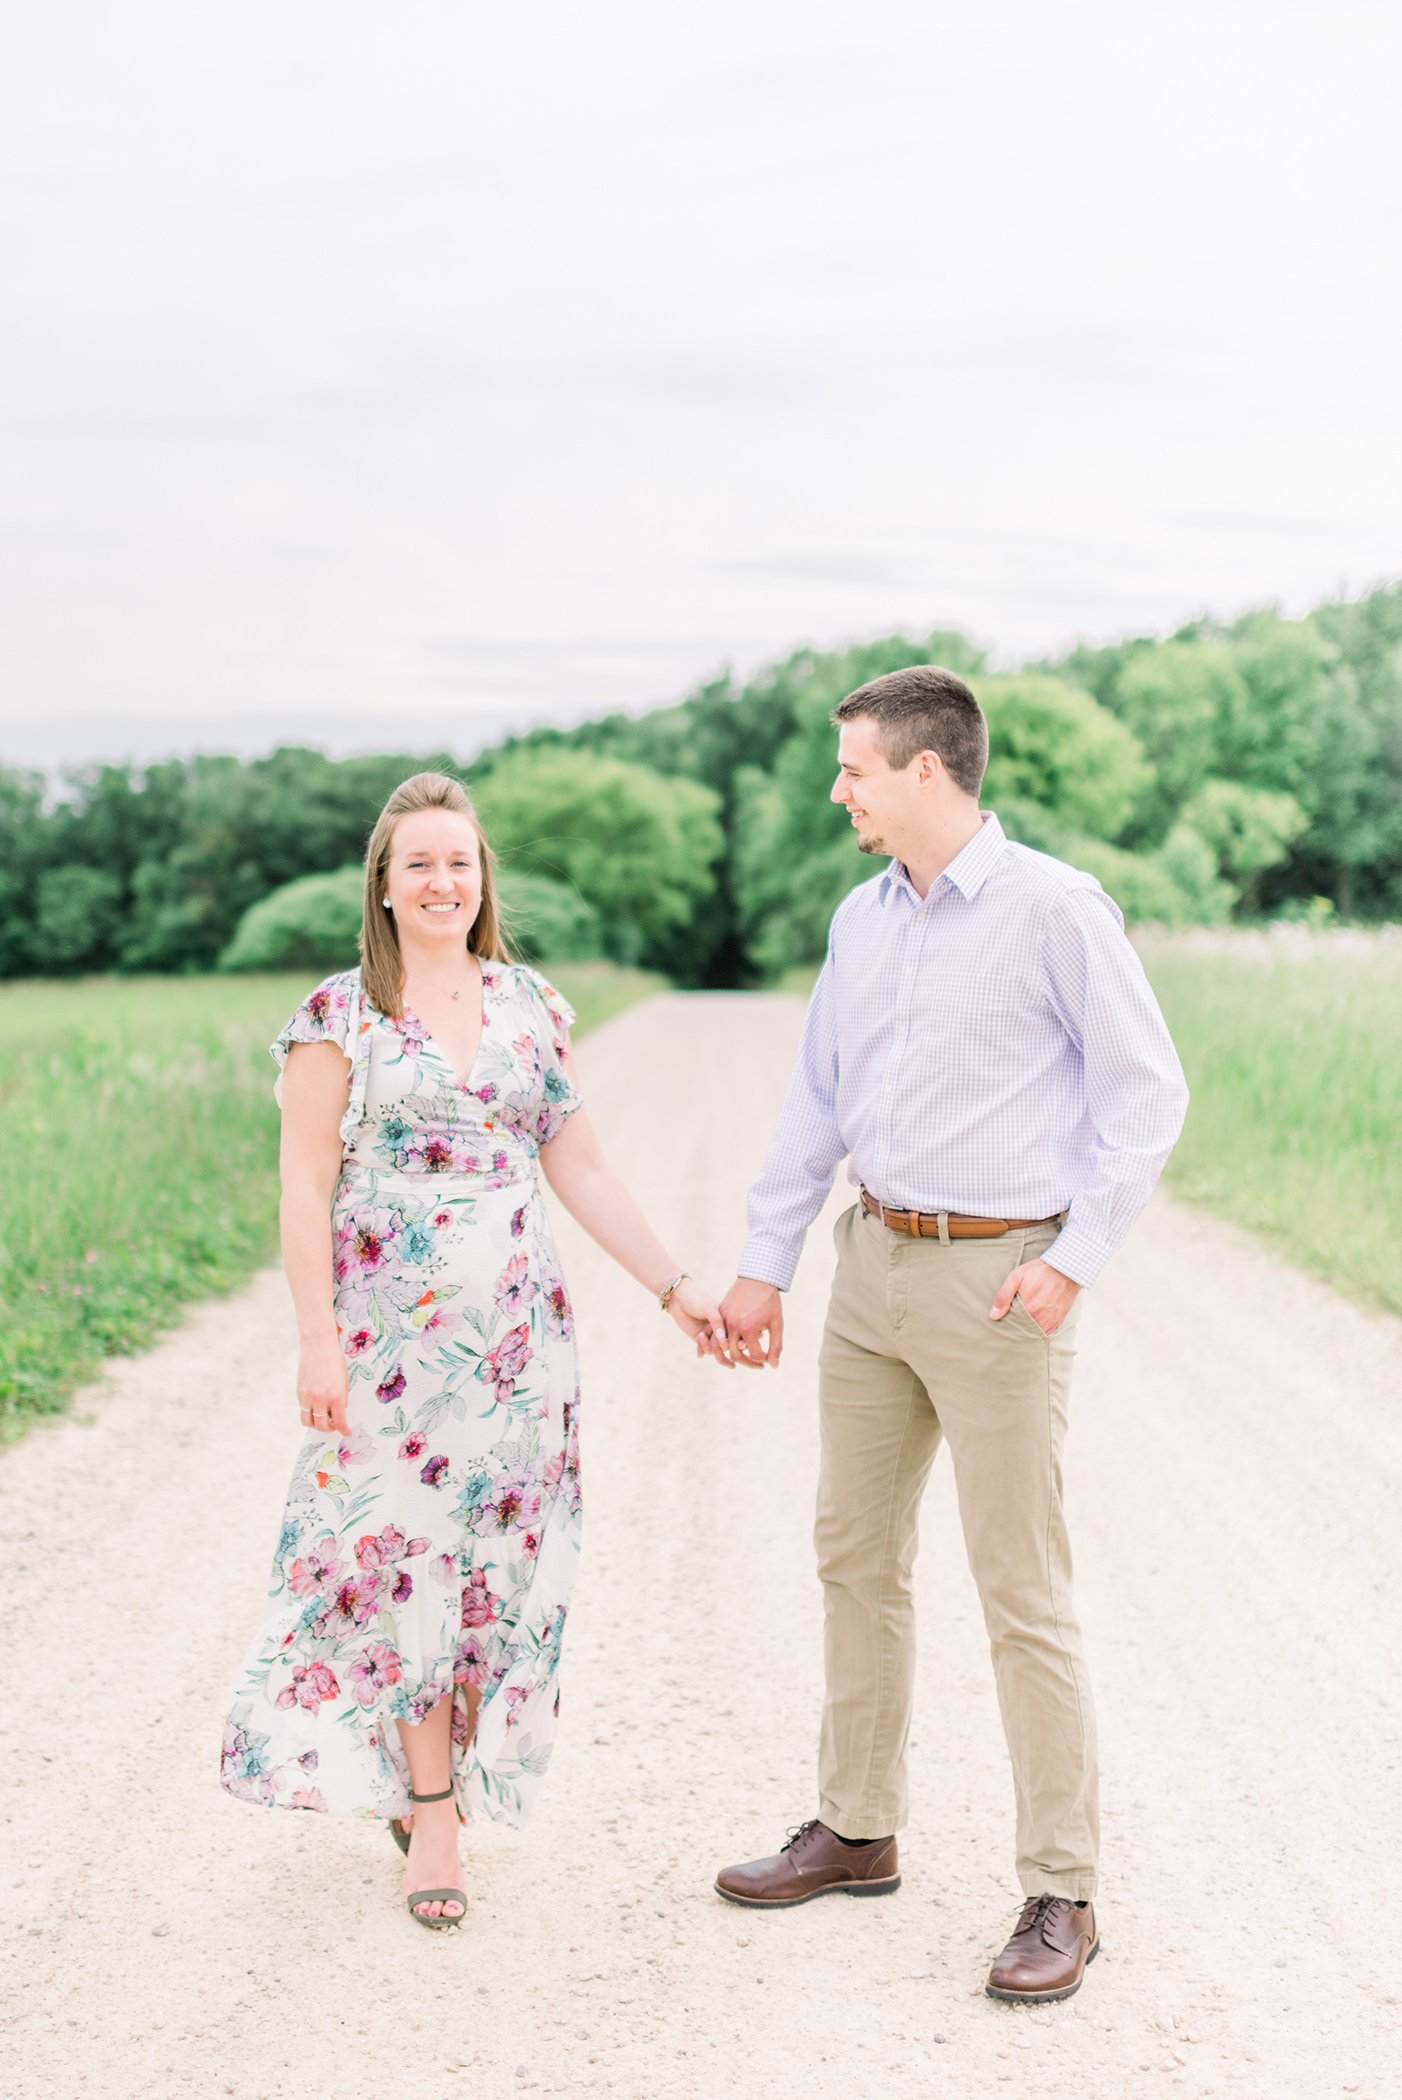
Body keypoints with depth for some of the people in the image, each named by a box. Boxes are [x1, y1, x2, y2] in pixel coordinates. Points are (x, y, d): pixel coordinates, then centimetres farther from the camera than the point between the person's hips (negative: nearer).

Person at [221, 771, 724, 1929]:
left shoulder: (531, 1005, 8)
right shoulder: (339, 1016, -3)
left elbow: (579, 1166, 10)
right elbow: (306, 1188, -5)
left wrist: (675, 1285, 6)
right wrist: (317, 1339, -11)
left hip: (517, 1328, 4)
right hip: (390, 1332, -3)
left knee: (499, 1552, 5)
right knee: (404, 1551, -1)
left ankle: (424, 1775, 24)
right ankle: (432, 1814, 10)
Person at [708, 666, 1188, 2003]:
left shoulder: (1056, 911, -10)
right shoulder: (862, 919, 10)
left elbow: (1147, 1092, -9)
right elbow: (817, 1100, 16)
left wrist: (1074, 1259, -14)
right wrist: (761, 1265, 15)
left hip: (999, 1277, -7)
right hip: (876, 1266, 7)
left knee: (1022, 1593, -4)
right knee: (856, 1554, 14)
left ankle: (1060, 1895, 6)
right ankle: (856, 1830, 30)